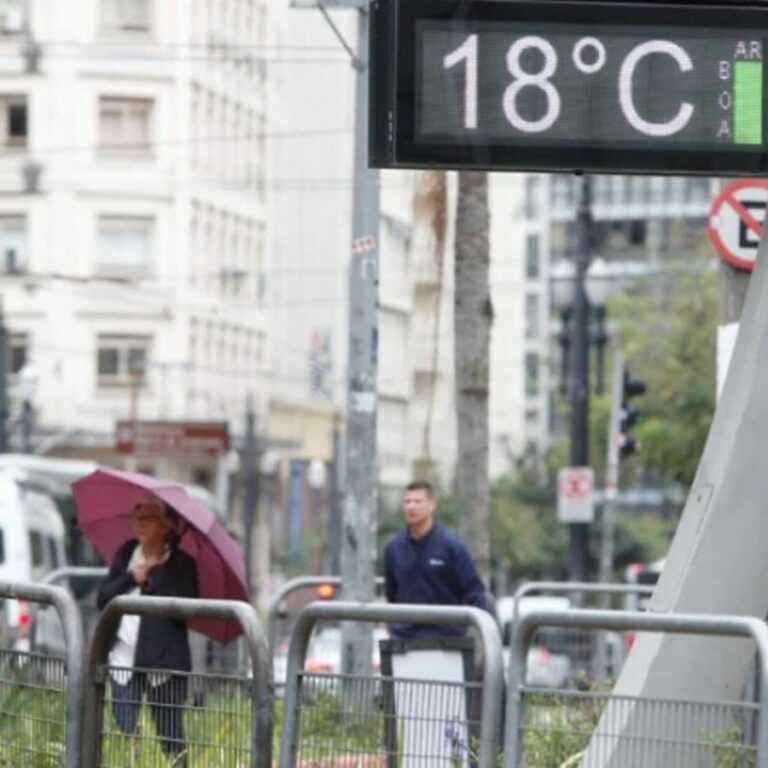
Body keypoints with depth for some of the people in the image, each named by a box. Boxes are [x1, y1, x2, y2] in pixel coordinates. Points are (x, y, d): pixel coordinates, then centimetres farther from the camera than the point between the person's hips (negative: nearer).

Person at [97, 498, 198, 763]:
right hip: (124, 659, 3)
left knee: (170, 734, 0)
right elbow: (102, 599, 6)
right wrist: (130, 579, -9)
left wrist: (152, 579, -13)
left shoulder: (181, 563, -2)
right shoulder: (126, 554, 11)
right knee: (122, 732, -2)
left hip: (166, 661, -3)